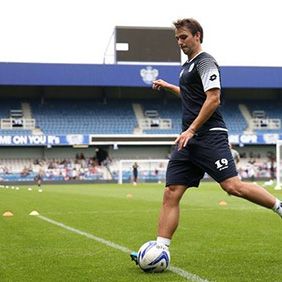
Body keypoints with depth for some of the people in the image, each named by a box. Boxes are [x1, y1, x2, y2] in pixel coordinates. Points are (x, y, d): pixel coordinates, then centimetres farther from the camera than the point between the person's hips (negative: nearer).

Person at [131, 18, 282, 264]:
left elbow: (213, 99, -16)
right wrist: (168, 87, 42)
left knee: (233, 186, -18)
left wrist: (191, 130, -19)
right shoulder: (187, 66, 23)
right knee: (171, 194, -2)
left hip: (209, 137, -8)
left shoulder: (205, 62, -5)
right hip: (189, 141, 9)